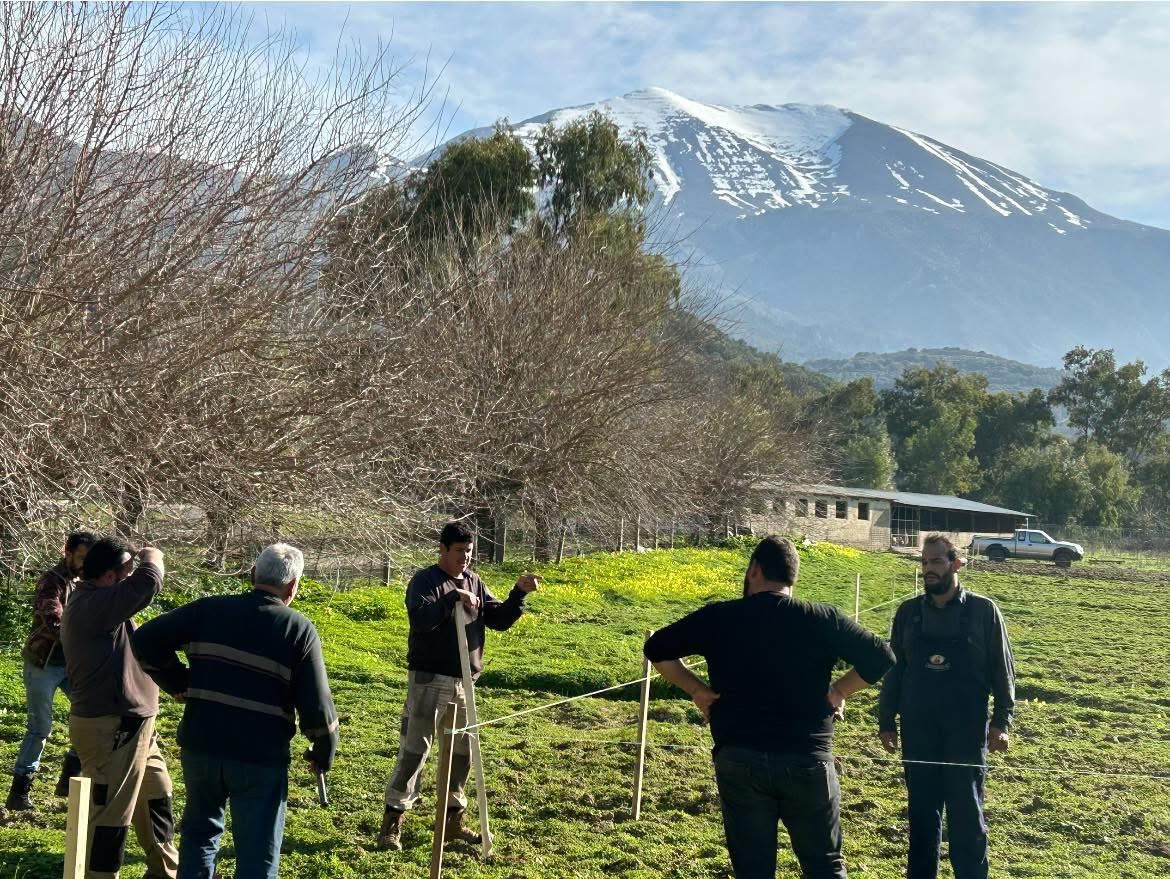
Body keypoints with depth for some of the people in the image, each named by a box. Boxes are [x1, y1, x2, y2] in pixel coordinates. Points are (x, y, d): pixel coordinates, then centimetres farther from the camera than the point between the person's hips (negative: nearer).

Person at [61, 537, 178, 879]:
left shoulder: (96, 604, 10)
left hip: (128, 723, 12)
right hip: (108, 729, -12)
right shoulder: (90, 606, -24)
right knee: (109, 815, -2)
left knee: (155, 796, 24)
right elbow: (146, 584, -32)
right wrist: (152, 558, -13)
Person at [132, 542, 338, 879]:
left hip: (200, 746, 3)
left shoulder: (208, 610, 2)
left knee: (200, 831, 25)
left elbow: (146, 640, -1)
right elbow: (316, 705, -8)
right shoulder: (299, 629, -6)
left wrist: (179, 684, 8)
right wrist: (324, 752, 7)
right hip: (260, 757, -3)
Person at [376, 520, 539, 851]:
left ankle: (453, 819, 24)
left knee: (462, 752, 12)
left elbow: (499, 620, 8)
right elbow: (420, 618, -26)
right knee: (414, 750, -5)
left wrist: (519, 593, -4)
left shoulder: (474, 581, 10)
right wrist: (453, 597, -29)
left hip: (463, 681, 7)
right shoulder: (425, 581, -9)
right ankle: (392, 823, 2)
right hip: (429, 679, -6)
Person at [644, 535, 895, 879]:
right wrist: (838, 691, 6)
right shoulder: (822, 619, -1)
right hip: (807, 761, 0)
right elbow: (881, 657, -3)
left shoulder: (718, 618, 0)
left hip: (738, 761, 0)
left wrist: (697, 690, 9)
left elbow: (657, 648, 3)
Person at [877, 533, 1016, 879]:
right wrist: (886, 721, 7)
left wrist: (1001, 722, -6)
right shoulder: (908, 612, 3)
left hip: (967, 732, -2)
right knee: (921, 812, 11)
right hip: (917, 730, 3)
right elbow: (893, 671, 8)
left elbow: (1003, 671, -1)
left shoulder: (983, 611, -4)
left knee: (967, 815, 5)